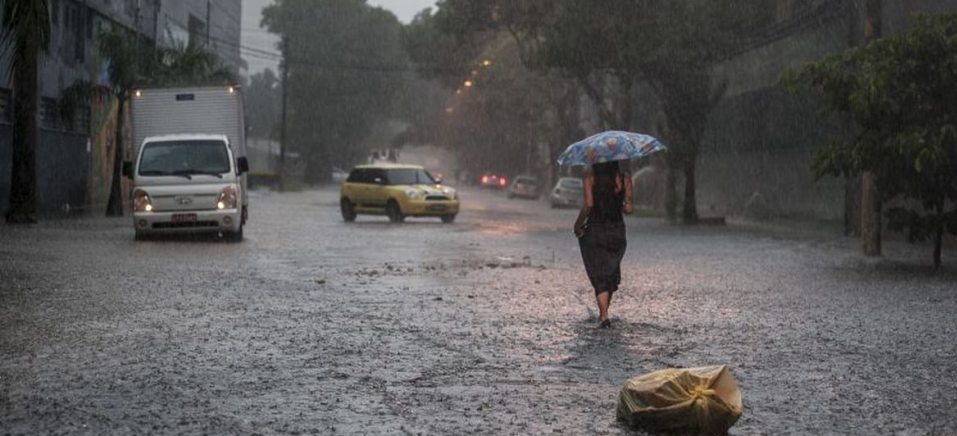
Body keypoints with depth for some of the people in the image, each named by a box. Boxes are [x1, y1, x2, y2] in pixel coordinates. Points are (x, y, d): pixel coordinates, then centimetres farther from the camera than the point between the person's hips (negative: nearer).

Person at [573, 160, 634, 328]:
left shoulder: (590, 174, -8)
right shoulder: (624, 177, -2)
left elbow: (588, 204, -17)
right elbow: (629, 209, -5)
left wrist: (578, 224, -5)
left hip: (594, 231, -2)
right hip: (617, 231, 3)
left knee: (599, 276, 3)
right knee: (612, 273, 20)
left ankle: (604, 316, -9)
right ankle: (603, 313, 29)